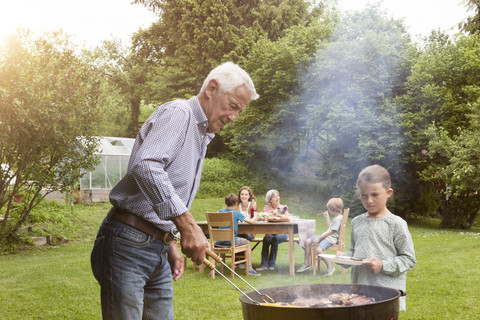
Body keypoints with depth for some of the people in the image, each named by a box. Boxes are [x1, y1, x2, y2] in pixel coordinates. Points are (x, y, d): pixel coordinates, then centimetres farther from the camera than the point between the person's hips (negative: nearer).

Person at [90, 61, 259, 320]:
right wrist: (186, 222, -33)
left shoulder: (201, 137, 20)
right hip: (128, 246, -9)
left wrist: (170, 246, 19)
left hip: (158, 251, 9)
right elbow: (145, 166, -29)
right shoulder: (178, 114, -10)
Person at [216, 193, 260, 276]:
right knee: (247, 242, 20)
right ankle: (249, 269, 15)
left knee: (214, 243, 36)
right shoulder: (236, 213, -7)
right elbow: (250, 221, -5)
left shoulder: (220, 211, 3)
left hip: (220, 242, 3)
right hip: (231, 241, -3)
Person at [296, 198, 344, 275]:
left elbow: (331, 231, -20)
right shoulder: (336, 217, 16)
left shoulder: (338, 218, -17)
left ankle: (330, 267, -15)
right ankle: (306, 263, 9)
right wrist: (327, 217, 26)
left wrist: (319, 238, -17)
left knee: (319, 250, -33)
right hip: (326, 235, 11)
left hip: (331, 238, -11)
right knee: (307, 241, 4)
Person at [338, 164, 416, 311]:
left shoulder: (396, 223, -6)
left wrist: (383, 266, -16)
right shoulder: (356, 222, 10)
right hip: (359, 289, 5)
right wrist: (344, 257, -1)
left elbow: (409, 258, -5)